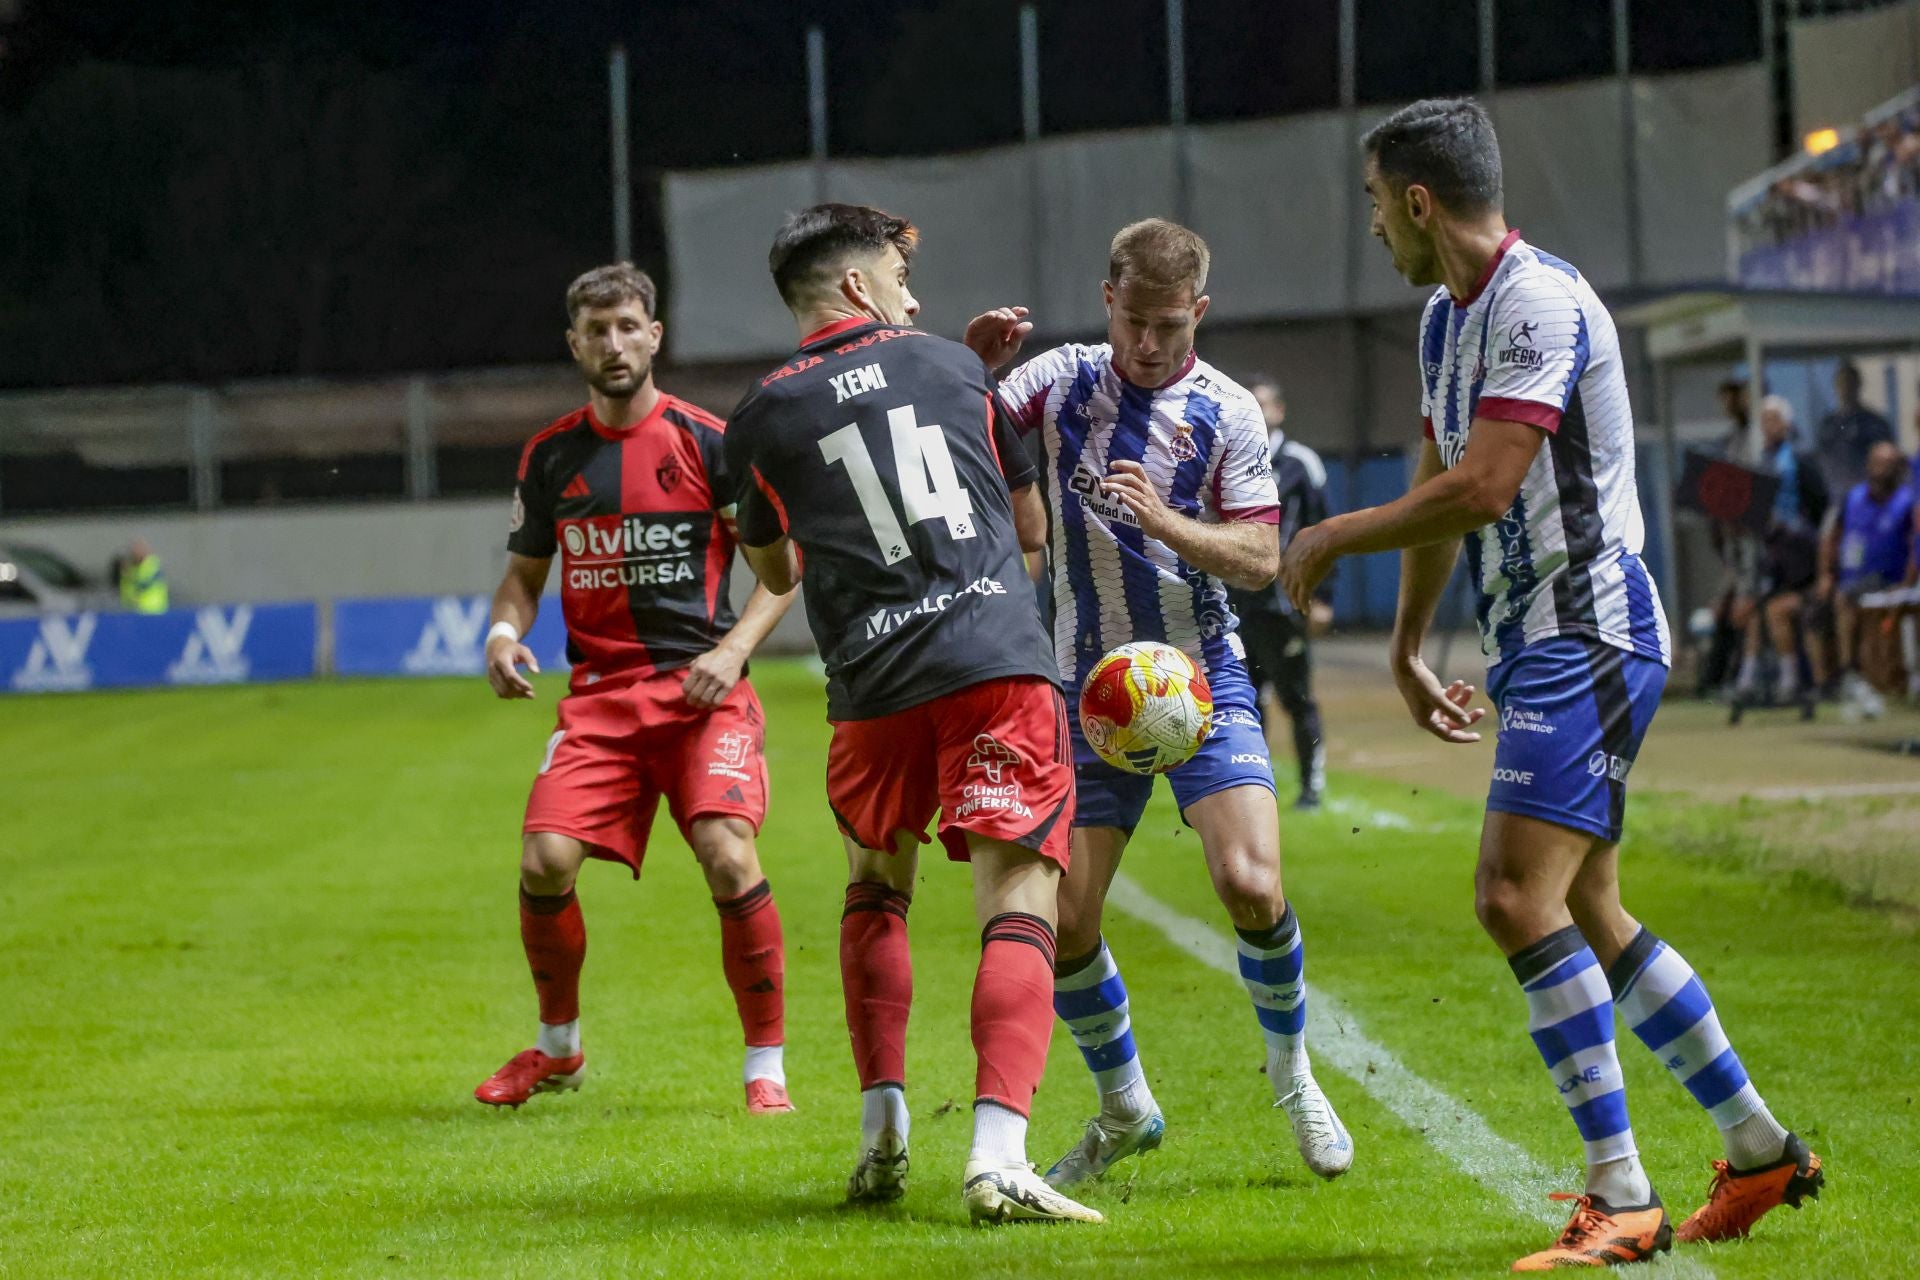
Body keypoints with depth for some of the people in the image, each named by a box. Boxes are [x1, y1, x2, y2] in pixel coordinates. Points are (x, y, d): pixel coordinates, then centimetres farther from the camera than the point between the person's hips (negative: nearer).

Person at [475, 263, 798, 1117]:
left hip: (701, 689, -3)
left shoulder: (705, 441, -1)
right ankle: (557, 1049, 14)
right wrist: (504, 632, -2)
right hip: (599, 694, 3)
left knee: (728, 857, -21)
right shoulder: (551, 456, 10)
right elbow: (523, 574, 20)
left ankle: (766, 1065, -6)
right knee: (544, 861, -12)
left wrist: (734, 648, -14)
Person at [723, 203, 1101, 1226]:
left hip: (875, 689, 2)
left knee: (875, 893, 25)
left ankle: (882, 1131, 18)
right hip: (1002, 662, -1)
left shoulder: (760, 418, 10)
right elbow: (1031, 527, 22)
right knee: (1018, 901, -6)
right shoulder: (951, 364, 13)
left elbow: (774, 574, 27)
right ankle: (997, 1156, -22)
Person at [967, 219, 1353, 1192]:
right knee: (1061, 921, -5)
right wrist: (973, 363, -19)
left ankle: (1291, 1070, 8)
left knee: (1250, 884, -20)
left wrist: (1162, 519, -24)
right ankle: (1123, 1110, 19)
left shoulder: (1227, 414, -5)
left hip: (1202, 681, -2)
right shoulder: (1061, 379, 1)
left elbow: (1261, 561, -8)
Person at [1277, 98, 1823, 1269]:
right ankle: (1761, 1149, 23)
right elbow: (1439, 491, 26)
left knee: (1520, 898, -18)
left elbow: (1480, 489, -24)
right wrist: (1408, 646, 30)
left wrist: (1331, 538, -12)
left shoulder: (1538, 302, -17)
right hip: (1539, 644, 11)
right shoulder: (1448, 316, 15)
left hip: (1589, 637, -11)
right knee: (1587, 917, 13)